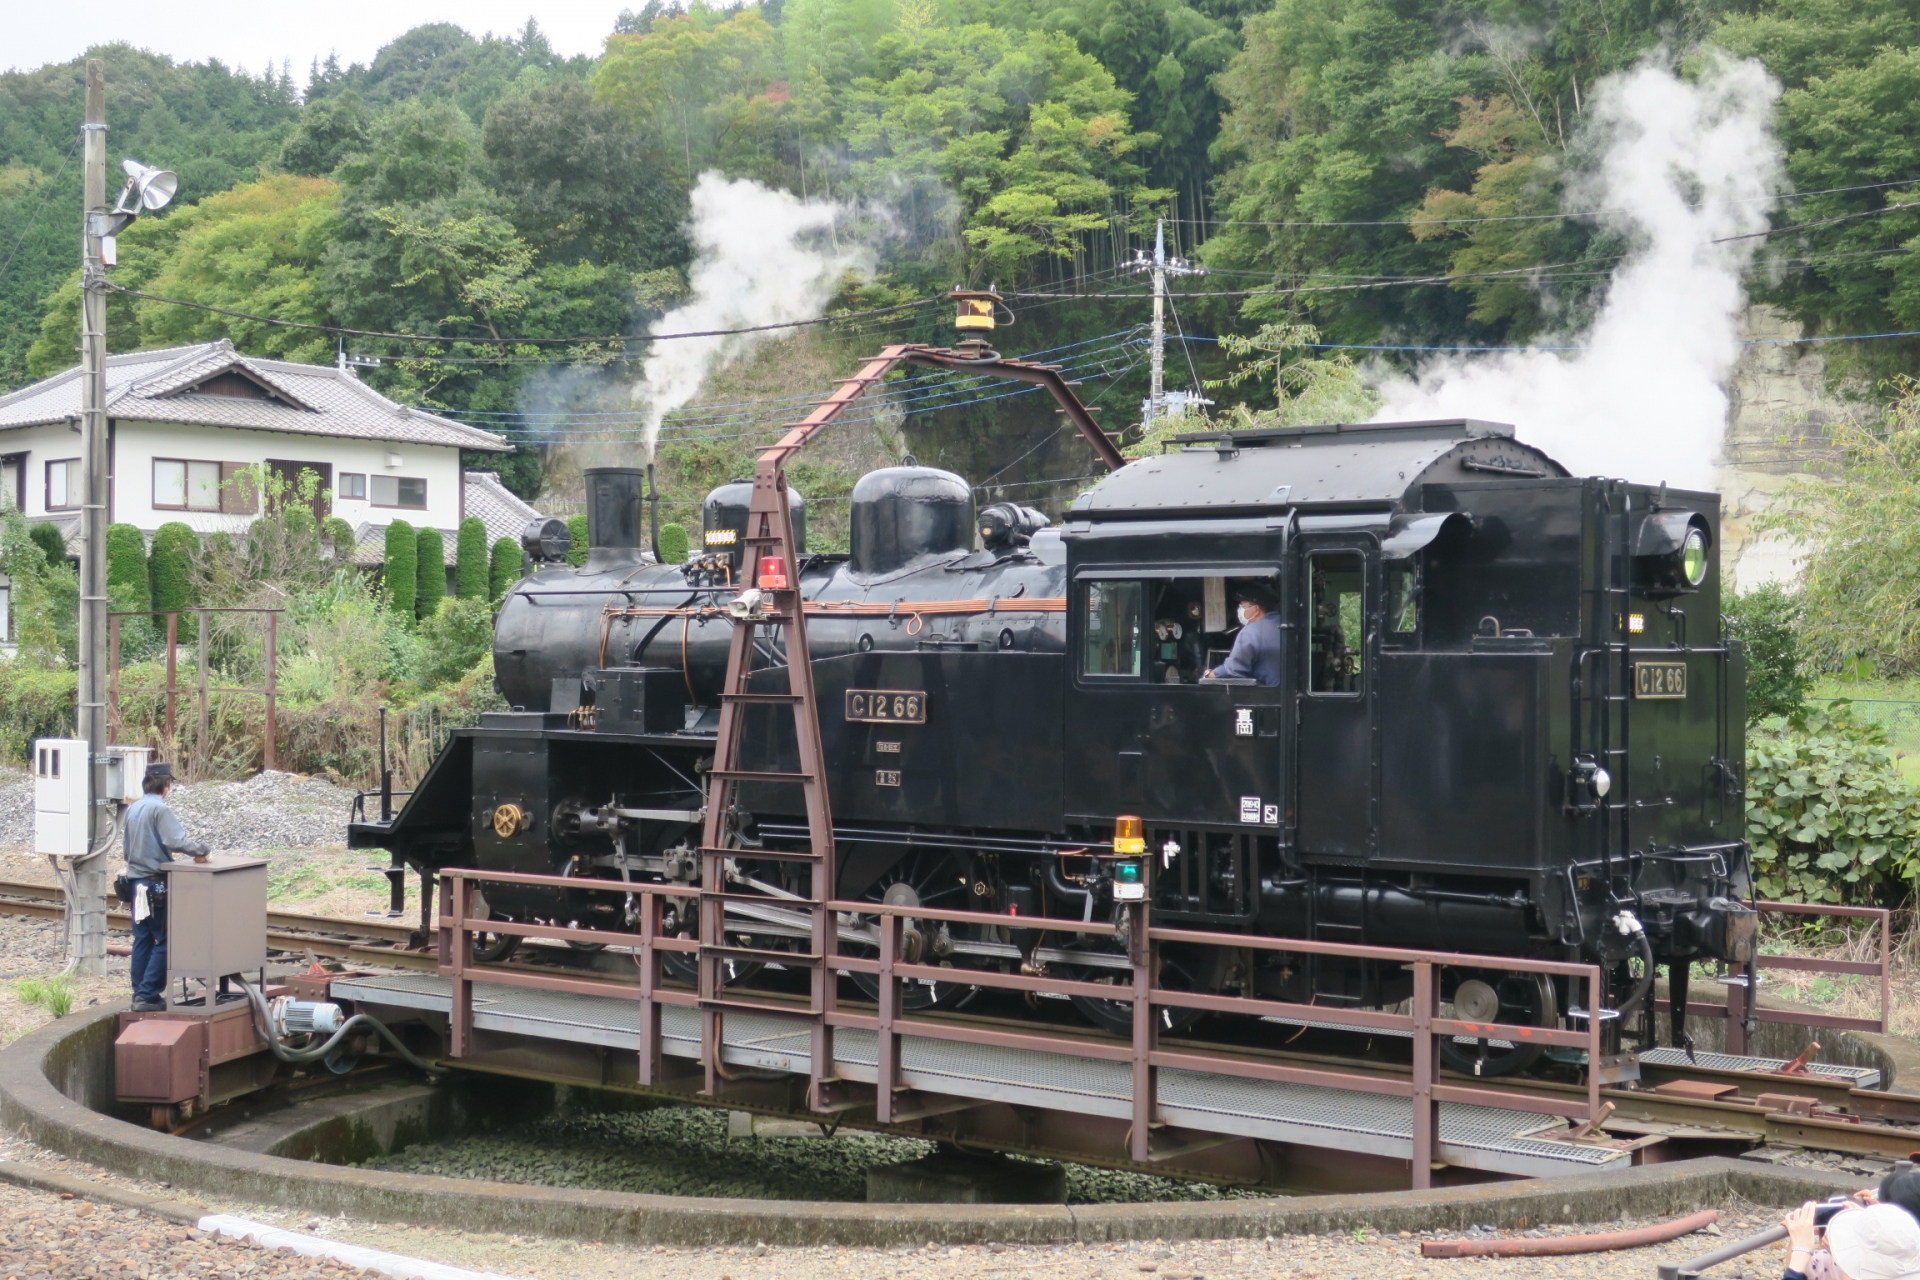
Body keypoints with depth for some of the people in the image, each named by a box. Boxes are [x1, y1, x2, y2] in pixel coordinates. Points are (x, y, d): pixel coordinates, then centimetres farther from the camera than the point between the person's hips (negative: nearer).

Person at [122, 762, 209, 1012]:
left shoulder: (132, 809, 12)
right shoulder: (160, 809, -13)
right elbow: (176, 841, -22)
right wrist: (199, 849, -8)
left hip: (135, 879, 8)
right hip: (156, 883, -8)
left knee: (142, 939, 12)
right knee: (163, 940, -3)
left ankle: (139, 994, 13)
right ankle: (148, 995, -7)